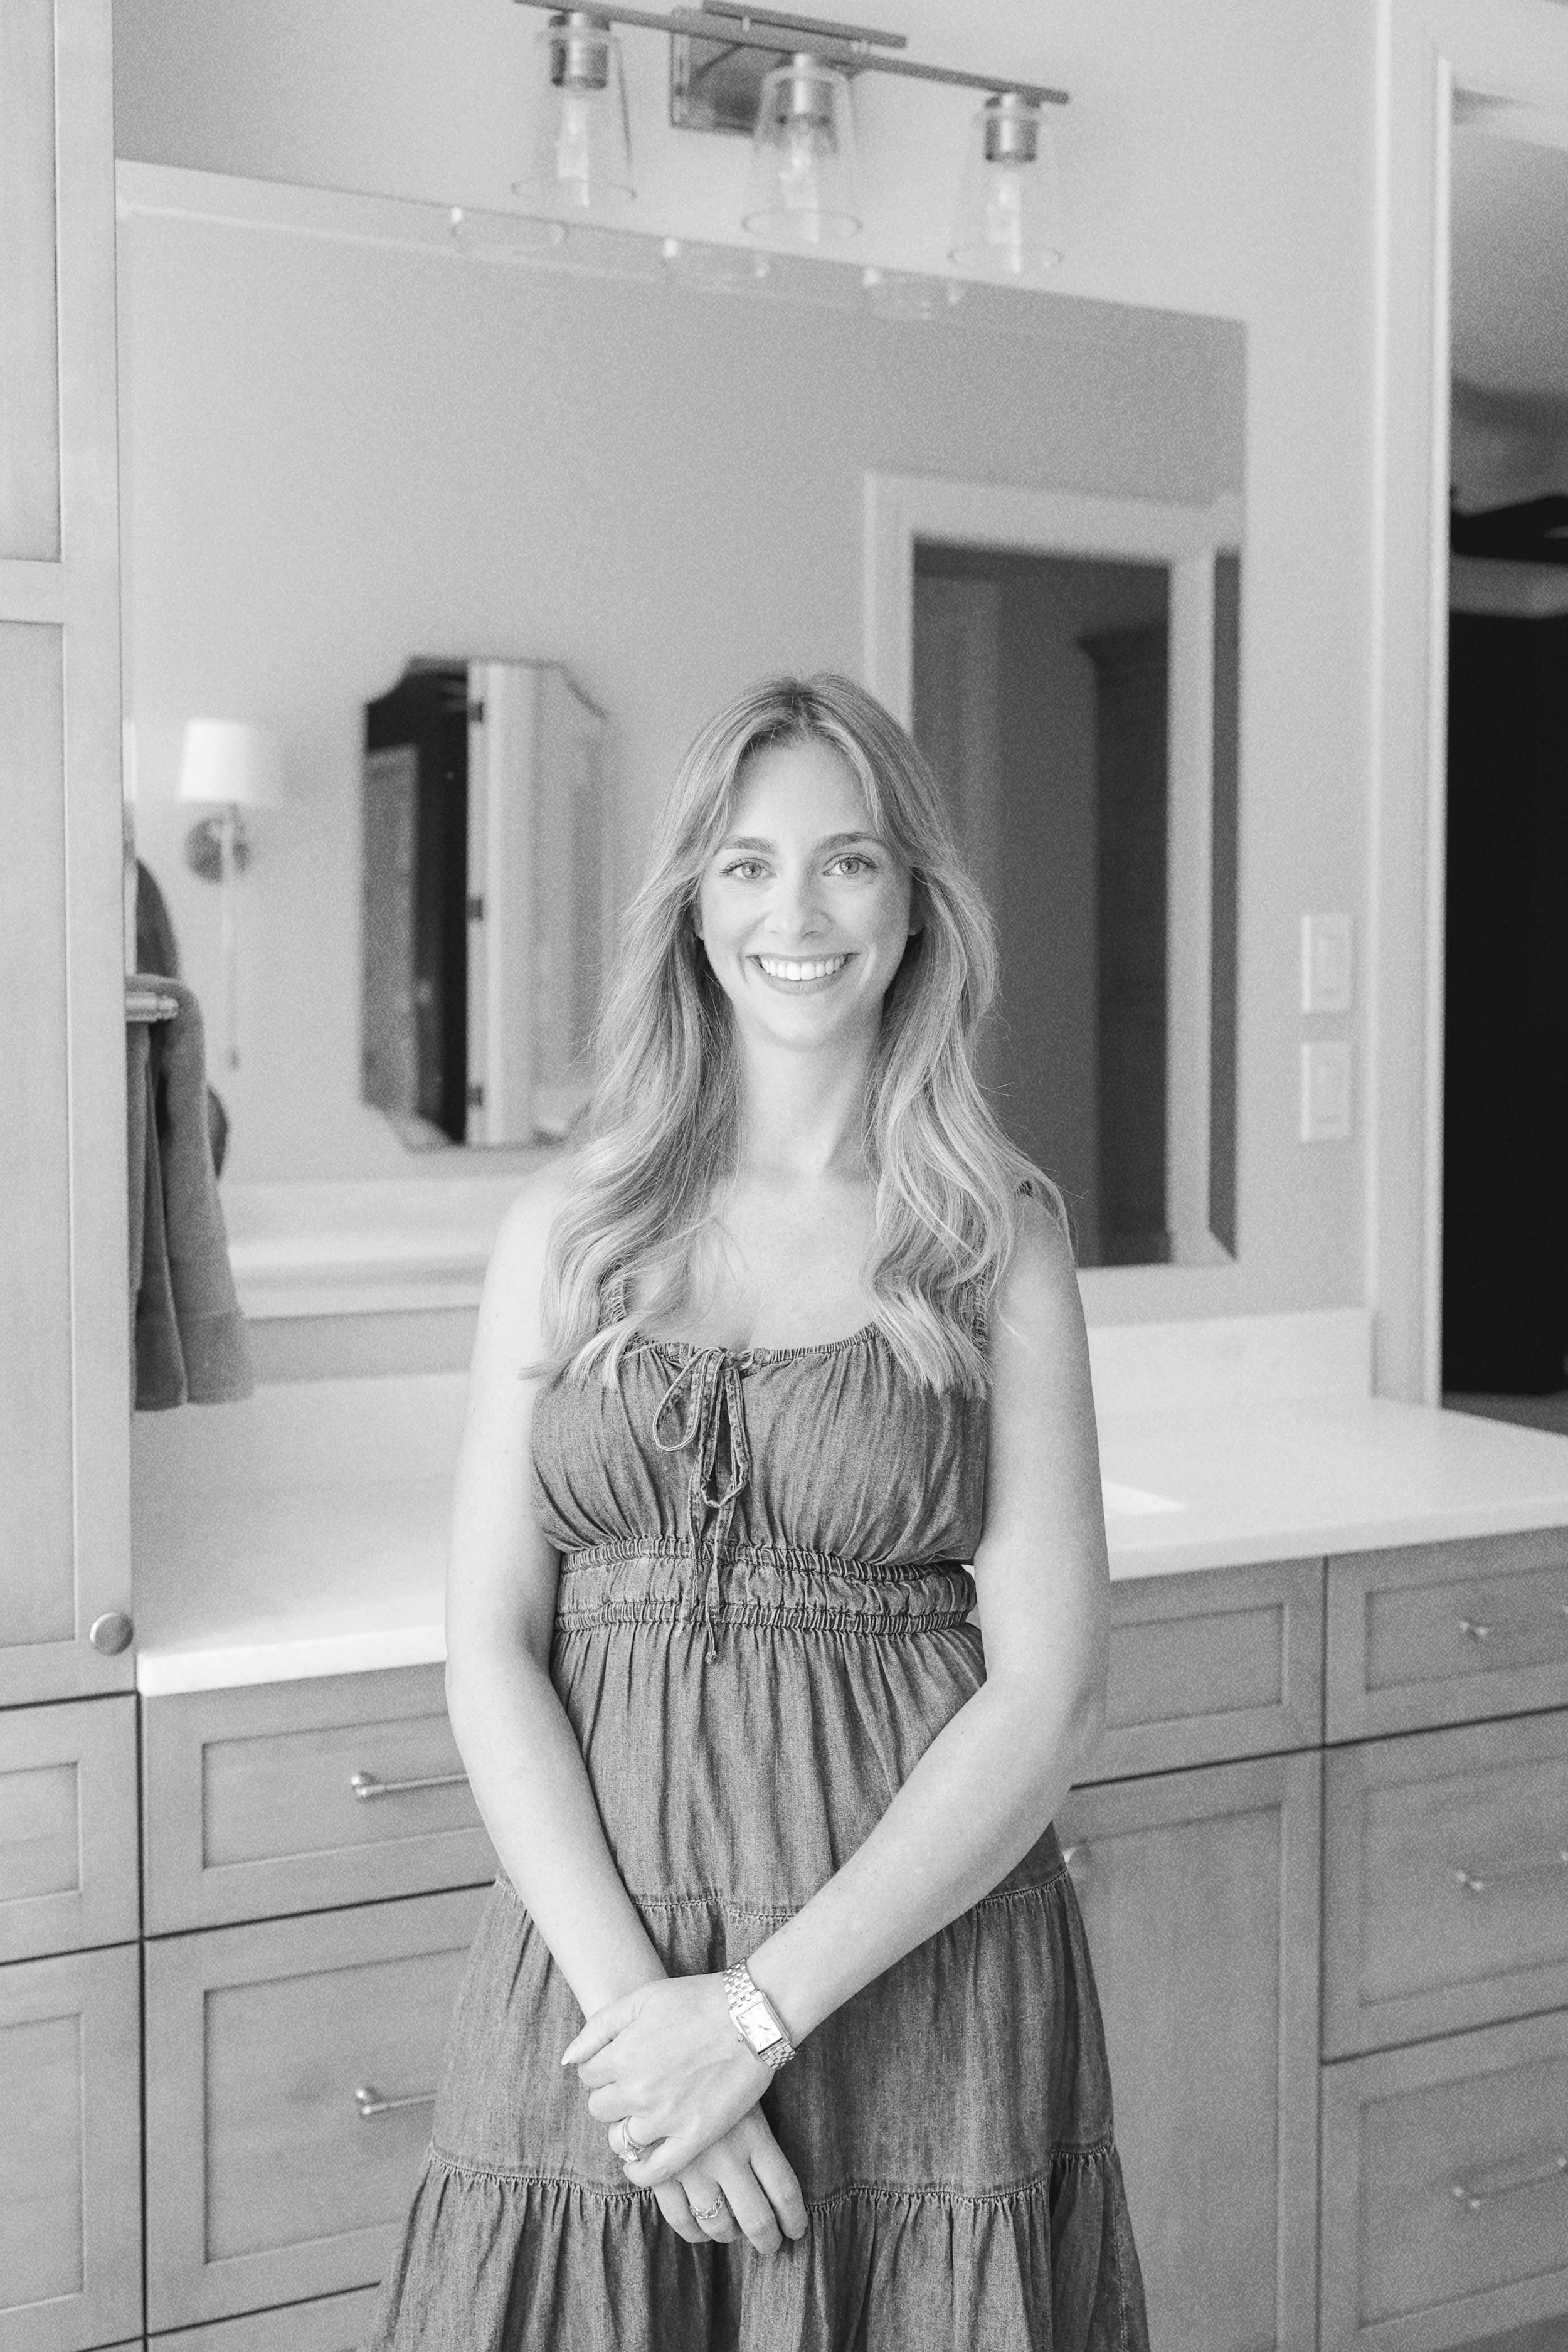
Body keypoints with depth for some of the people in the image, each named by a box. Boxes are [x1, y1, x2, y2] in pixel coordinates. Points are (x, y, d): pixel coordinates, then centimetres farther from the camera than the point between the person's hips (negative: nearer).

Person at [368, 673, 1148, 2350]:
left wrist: (760, 2006, -12)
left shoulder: (999, 1238, -2)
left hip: (920, 1951, -1)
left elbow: (1050, 1689, -7)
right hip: (596, 1972, 1)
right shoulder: (567, 1224, 3)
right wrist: (629, 2000, -11)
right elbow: (490, 1654, 0)